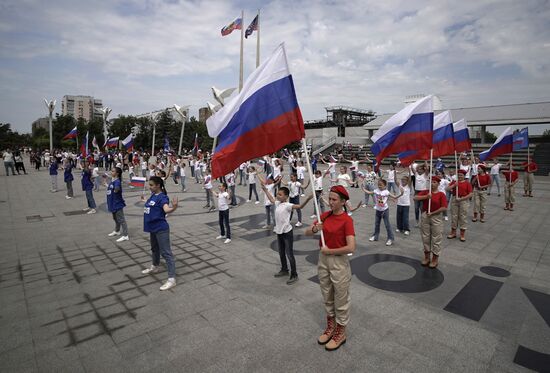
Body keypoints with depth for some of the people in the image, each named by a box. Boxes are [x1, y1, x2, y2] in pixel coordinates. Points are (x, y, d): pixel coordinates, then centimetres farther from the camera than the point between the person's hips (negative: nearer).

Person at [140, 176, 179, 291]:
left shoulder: (162, 197, -18)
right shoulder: (153, 195, 7)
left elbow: (166, 209, -36)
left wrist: (174, 207, -56)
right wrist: (145, 200, 40)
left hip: (161, 229, -9)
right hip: (153, 228, 10)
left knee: (166, 253, -8)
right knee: (154, 249, 29)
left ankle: (171, 279, -6)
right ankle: (154, 267, 52)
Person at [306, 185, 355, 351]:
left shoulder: (347, 220, -18)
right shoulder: (325, 215, 1)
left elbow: (351, 248, -25)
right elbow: (307, 233, 1)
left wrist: (329, 251, -18)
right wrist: (314, 229, -20)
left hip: (339, 261, -6)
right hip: (323, 259, 6)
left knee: (341, 299, 11)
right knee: (327, 297, 21)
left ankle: (340, 333, 30)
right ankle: (330, 326, 40)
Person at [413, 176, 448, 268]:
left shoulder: (441, 194, -6)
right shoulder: (425, 192, 4)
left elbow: (444, 207, -15)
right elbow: (415, 198, -7)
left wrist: (432, 213, -15)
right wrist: (426, 196, -19)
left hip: (436, 217, -4)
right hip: (425, 217, 4)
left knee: (436, 239, 5)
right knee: (425, 238, 12)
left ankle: (435, 259, 18)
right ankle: (427, 257, 27)